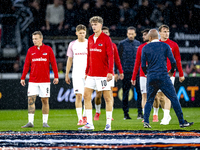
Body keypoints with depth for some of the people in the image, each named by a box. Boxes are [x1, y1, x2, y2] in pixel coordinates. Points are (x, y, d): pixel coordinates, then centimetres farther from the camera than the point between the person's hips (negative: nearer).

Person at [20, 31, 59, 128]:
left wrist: (56, 77, -3)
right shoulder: (30, 50, 8)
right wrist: (23, 78, 5)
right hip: (33, 81, 2)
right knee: (30, 100, -7)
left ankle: (45, 122, 10)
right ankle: (30, 122, -7)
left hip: (45, 80, -2)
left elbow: (53, 63, 3)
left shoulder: (48, 49, 2)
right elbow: (26, 65, 10)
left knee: (45, 100, 2)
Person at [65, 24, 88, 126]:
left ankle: (86, 117, 13)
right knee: (78, 95, -8)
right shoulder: (72, 45, 8)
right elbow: (69, 60, 13)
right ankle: (80, 118, -8)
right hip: (77, 74, 0)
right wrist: (67, 75, 10)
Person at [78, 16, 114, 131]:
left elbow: (110, 56, -12)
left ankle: (108, 124, 5)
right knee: (86, 96, 1)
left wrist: (110, 72, -20)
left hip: (103, 74, -7)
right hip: (91, 74, 7)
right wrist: (87, 72, 17)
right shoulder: (90, 39, 12)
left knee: (107, 97, 0)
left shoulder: (106, 39, -7)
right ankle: (89, 124, 4)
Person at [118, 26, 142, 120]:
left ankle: (140, 112, -5)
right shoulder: (122, 44, 3)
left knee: (140, 92, -7)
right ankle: (126, 113, 8)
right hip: (126, 72, -2)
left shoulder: (138, 44, 12)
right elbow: (118, 58, 1)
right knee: (125, 93, 2)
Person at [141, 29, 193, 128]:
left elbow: (143, 65, 6)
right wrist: (172, 71, 17)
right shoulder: (165, 46, 2)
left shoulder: (145, 48, 4)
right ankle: (182, 122, 1)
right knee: (174, 99, 2)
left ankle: (146, 121, -1)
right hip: (163, 77, -2)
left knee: (149, 101, 13)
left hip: (151, 78, 2)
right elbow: (173, 61, -1)